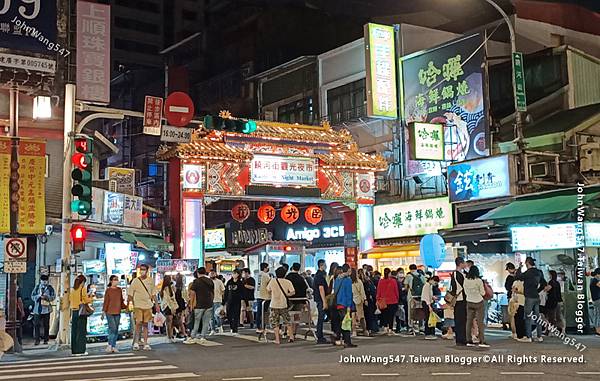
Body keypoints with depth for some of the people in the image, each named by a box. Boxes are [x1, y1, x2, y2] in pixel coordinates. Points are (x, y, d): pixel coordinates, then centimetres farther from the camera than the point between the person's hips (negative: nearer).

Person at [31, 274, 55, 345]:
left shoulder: (50, 288, 5)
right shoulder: (37, 287, 9)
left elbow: (53, 296, 1)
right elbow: (32, 296, 6)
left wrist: (46, 297, -15)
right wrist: (38, 296, -13)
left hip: (46, 308, -1)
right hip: (37, 308, 1)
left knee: (46, 325, 4)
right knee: (36, 324, -6)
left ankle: (46, 339, 12)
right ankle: (37, 340, -2)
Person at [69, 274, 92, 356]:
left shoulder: (72, 289, 8)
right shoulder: (82, 288, -7)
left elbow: (70, 300, 11)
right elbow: (87, 300, -8)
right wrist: (90, 298, 12)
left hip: (74, 311, 6)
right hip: (81, 311, -5)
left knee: (74, 331, 9)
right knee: (81, 331, -1)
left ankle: (74, 350, 12)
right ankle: (80, 350, -2)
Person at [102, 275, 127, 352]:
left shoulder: (119, 290, 11)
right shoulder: (108, 290, -3)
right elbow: (106, 302, -3)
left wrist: (126, 306, 5)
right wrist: (103, 311, -6)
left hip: (117, 313, 5)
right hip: (110, 312, -5)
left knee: (116, 330, 6)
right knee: (112, 328, -12)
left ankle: (113, 346, 12)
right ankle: (109, 345, -4)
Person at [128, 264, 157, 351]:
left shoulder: (151, 280, 6)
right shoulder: (135, 281, -2)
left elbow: (153, 294, 12)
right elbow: (130, 295, 1)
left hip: (148, 305, 2)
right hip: (138, 305, -2)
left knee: (145, 324, 6)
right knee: (138, 323, -9)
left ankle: (146, 344, 8)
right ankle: (136, 343, 1)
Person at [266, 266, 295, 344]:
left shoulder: (272, 281, -1)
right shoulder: (288, 282, -2)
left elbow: (268, 290, 10)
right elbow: (292, 292, -7)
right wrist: (286, 295, 9)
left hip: (274, 305, -1)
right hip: (284, 305, 1)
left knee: (275, 323, 6)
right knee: (287, 321, 16)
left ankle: (277, 339, 2)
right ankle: (291, 337, 15)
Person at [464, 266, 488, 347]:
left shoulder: (466, 280, -3)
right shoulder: (479, 281, -14)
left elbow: (466, 292, 7)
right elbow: (482, 293, -7)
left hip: (469, 302, 4)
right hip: (479, 302, -4)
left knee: (469, 321, 7)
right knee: (480, 322, 0)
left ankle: (469, 341, 7)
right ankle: (482, 341, -2)